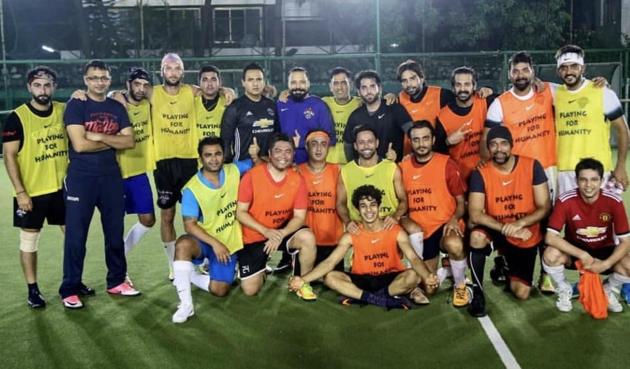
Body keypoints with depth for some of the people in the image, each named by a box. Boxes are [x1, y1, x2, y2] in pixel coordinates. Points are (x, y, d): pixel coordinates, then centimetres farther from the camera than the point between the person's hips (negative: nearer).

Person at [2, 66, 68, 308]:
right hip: (31, 191, -4)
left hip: (62, 187, 4)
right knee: (29, 239, 5)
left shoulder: (63, 110, 1)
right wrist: (20, 191, -15)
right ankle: (32, 290, 18)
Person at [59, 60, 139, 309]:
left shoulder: (117, 108, 9)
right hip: (81, 178, -5)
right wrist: (113, 141, -7)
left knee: (115, 232, 12)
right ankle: (70, 290, 10)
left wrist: (99, 136, -14)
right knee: (76, 235, -1)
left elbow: (129, 141, -2)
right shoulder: (75, 106, -5)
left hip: (111, 176, 5)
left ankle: (116, 281, 25)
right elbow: (80, 144, -16)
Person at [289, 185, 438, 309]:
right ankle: (387, 299, -25)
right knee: (330, 277, -24)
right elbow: (330, 262, -13)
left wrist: (427, 276, -45)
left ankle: (360, 297, -22)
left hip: (390, 278, -1)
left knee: (413, 275, -32)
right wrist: (303, 279, -28)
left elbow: (413, 258, -22)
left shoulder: (395, 231, -10)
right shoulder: (351, 235, -6)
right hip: (362, 280, 2)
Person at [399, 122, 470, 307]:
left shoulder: (447, 164, -6)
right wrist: (402, 218, -9)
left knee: (455, 245, -36)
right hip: (418, 233, 3)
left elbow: (461, 202, -1)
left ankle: (460, 285, -7)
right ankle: (442, 268, 27)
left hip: (444, 225, -3)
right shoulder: (403, 166, 2)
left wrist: (454, 219, -20)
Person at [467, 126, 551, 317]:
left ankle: (505, 268, 30)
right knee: (477, 236, -36)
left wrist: (519, 223, -30)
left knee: (521, 293, -6)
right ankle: (477, 292, -15)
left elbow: (545, 207, -13)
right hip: (498, 231, 0)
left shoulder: (532, 166, -13)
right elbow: (475, 215, -22)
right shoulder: (480, 174, -14)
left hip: (527, 236, 1)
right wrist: (506, 228, -33)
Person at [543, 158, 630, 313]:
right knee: (551, 254, -33)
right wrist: (582, 255, -33)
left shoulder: (614, 201, -19)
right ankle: (564, 290, 1)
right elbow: (550, 237, -26)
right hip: (575, 250, -1)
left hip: (604, 251, 1)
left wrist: (606, 264, -29)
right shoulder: (565, 200, -23)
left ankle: (609, 290, 9)